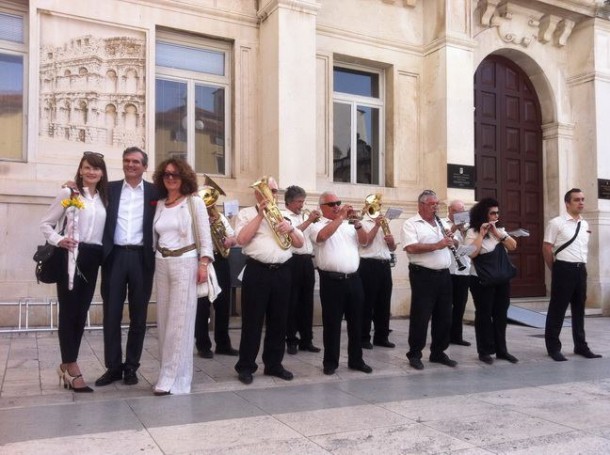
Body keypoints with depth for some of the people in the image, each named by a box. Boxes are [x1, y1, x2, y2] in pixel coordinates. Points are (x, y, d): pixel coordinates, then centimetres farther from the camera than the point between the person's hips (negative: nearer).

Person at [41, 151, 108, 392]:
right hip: (71, 256, -5)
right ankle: (72, 369, 5)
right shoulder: (69, 193, -1)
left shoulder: (104, 198, 12)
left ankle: (67, 365, 21)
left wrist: (102, 253, 1)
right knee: (68, 311, -2)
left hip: (93, 259, 5)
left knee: (82, 313, 9)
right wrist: (59, 240, -15)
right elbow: (45, 223, 0)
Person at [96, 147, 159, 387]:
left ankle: (131, 367, 18)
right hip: (115, 256, 1)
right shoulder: (110, 189, 9)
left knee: (138, 315, 7)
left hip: (141, 257, -1)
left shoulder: (155, 192, 5)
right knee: (111, 313, 4)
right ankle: (113, 366, 15)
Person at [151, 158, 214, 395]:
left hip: (185, 263, -5)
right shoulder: (159, 204, 12)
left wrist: (204, 263, -13)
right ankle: (169, 372, 20)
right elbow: (155, 236, 13)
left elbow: (204, 235, -5)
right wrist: (153, 260, 8)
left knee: (180, 321, -5)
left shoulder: (194, 202, -2)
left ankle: (172, 378, -1)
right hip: (162, 264, 5)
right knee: (164, 320, 9)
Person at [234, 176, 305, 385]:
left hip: (282, 272, 5)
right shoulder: (246, 213, 5)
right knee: (252, 321, -1)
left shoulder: (284, 216, 18)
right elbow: (242, 239, -12)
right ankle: (246, 366, 9)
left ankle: (274, 364, 21)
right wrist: (260, 214, -11)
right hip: (257, 271, -4)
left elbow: (300, 243, 13)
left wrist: (290, 228, -7)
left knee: (279, 321, 9)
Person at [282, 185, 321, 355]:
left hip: (307, 261, 6)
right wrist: (309, 220, -16)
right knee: (292, 302, 0)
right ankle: (291, 340, 8)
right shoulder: (283, 217, -1)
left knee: (307, 302, 9)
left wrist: (316, 221, 4)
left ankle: (306, 340, 16)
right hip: (293, 261, -6)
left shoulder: (305, 217, 17)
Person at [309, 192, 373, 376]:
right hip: (332, 280, -5)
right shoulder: (317, 225, 1)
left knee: (356, 322, 11)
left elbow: (365, 241, 8)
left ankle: (356, 360, 23)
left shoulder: (348, 225, 16)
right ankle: (330, 362, 14)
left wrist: (357, 223, -7)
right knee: (332, 323, 3)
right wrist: (341, 217, -19)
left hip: (353, 279, 5)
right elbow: (323, 235, -21)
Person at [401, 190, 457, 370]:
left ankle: (438, 352, 23)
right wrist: (436, 245, -22)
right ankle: (414, 354, 10)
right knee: (420, 316, -1)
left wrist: (452, 235, 1)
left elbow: (454, 244, 22)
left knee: (444, 316, 11)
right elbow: (411, 248, -19)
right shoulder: (411, 224, -5)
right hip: (423, 276, -7)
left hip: (444, 275, 7)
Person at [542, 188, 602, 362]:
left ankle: (581, 346, 27)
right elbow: (547, 248, -8)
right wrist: (556, 270, -2)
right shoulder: (556, 223, -8)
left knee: (579, 309, 15)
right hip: (564, 269, -6)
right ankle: (553, 347, 11)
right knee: (557, 309, 0)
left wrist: (582, 264, 15)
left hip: (581, 270, 7)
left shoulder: (585, 225, 12)